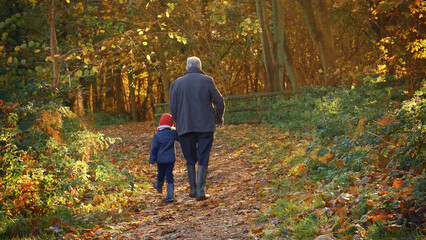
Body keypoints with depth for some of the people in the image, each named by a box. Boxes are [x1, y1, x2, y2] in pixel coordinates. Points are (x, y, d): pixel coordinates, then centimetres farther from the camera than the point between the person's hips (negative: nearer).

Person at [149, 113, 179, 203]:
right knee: (169, 176, 2)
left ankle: (159, 187, 47)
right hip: (170, 159, 1)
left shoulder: (157, 135, -11)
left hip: (160, 159, -1)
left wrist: (152, 161, -2)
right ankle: (170, 195, -5)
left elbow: (154, 149, -8)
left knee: (160, 174, 20)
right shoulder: (173, 133, -6)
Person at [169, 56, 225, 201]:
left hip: (185, 127, 2)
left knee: (190, 160, 14)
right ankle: (200, 191, -1)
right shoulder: (207, 81, -3)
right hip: (205, 126, -2)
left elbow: (172, 108, 3)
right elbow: (219, 102, -1)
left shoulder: (177, 83, 2)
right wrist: (219, 118, 17)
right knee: (203, 160, 3)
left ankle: (193, 190, 16)